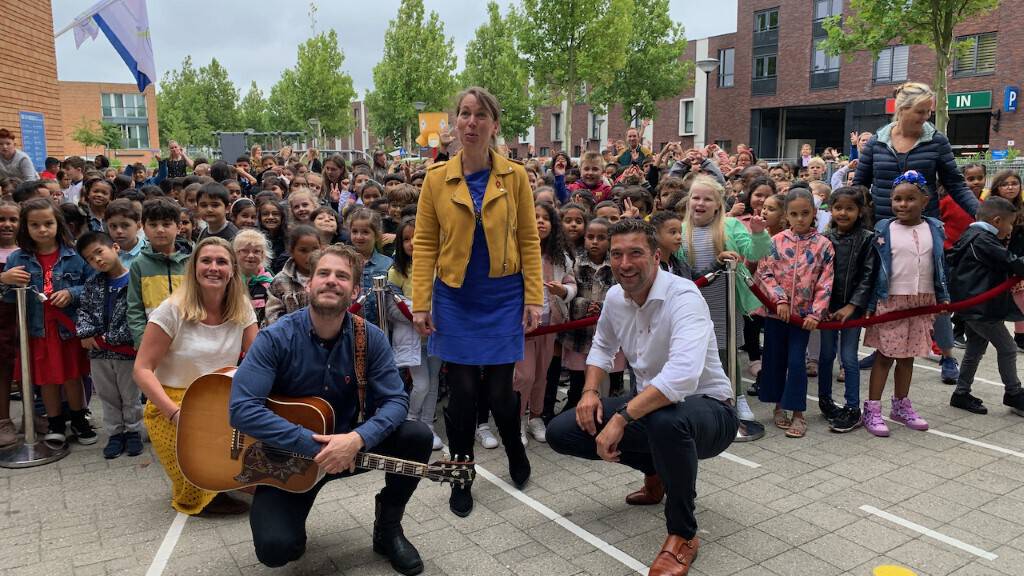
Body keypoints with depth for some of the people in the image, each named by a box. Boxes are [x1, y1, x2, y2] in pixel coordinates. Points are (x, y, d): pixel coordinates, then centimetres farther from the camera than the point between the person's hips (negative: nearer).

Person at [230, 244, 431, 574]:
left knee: (417, 436, -20)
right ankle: (291, 526, 16)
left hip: (349, 446, 3)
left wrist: (357, 439, -33)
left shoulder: (370, 338, -11)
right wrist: (313, 445, -32)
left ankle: (388, 527, 4)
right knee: (276, 549, -24)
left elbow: (396, 401, -13)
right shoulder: (276, 339, -19)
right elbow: (242, 409, -27)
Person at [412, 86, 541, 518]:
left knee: (499, 390, 2)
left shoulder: (514, 176, -1)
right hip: (455, 298, 0)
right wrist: (420, 303, -4)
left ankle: (515, 450, 35)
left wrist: (534, 298, -4)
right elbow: (424, 243, 0)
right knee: (463, 391, 2)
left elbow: (529, 240, 1)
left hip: (503, 296, 0)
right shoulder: (438, 177, -1)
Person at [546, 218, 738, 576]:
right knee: (561, 432, -3)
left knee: (665, 420, -43)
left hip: (707, 409, -7)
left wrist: (621, 418, -40)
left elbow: (683, 375, -41)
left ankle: (682, 536, -16)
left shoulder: (683, 297, -25)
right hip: (650, 403, 7)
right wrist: (590, 391, 0)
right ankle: (656, 470, 18)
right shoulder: (614, 297, -1)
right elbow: (602, 346, 19)